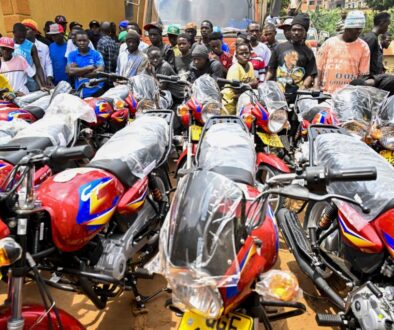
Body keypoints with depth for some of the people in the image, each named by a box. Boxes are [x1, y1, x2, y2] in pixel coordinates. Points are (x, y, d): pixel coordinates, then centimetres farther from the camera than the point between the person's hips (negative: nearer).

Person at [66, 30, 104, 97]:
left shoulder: (96, 54, 0)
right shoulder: (72, 55, 4)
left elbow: (100, 71, -12)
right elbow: (70, 71, -9)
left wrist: (78, 72, -7)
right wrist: (89, 68, -10)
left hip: (96, 91, -1)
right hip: (80, 92, 2)